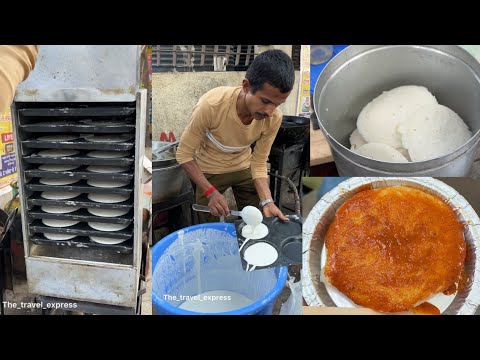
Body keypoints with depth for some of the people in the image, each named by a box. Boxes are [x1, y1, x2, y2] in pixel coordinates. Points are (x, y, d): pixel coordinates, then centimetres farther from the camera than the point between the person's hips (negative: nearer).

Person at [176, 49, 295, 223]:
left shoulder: (274, 118, -24)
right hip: (210, 171, -2)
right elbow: (184, 154, -23)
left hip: (244, 168, 3)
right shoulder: (211, 105, -35)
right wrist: (210, 191, -32)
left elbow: (259, 163, -13)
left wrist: (267, 201, -28)